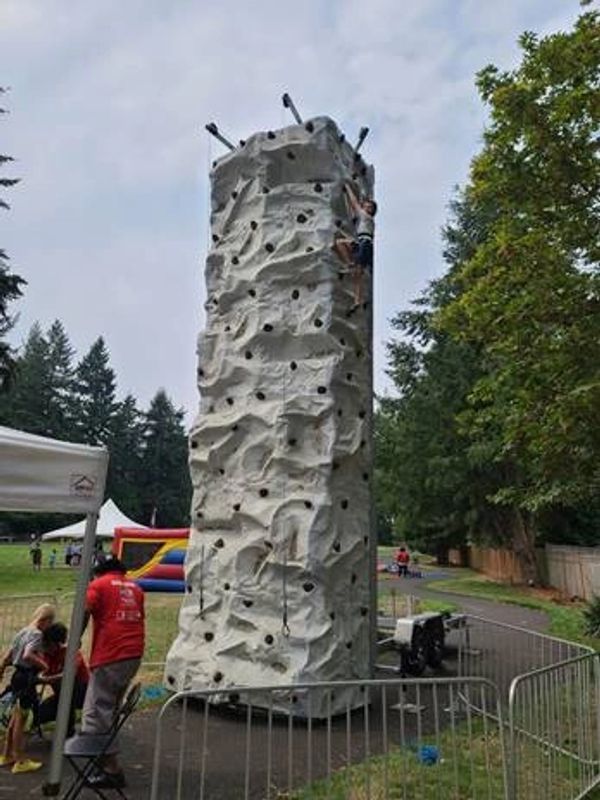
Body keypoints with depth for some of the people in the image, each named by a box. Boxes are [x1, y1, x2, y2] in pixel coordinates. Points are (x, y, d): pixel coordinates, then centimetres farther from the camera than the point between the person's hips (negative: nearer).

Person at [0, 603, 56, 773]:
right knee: (20, 719, 0)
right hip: (26, 678, -9)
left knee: (15, 718, 20)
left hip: (18, 675, 9)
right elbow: (27, 656, -30)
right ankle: (20, 761, 9)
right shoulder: (37, 634, -16)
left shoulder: (24, 631, 11)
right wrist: (43, 665, -18)